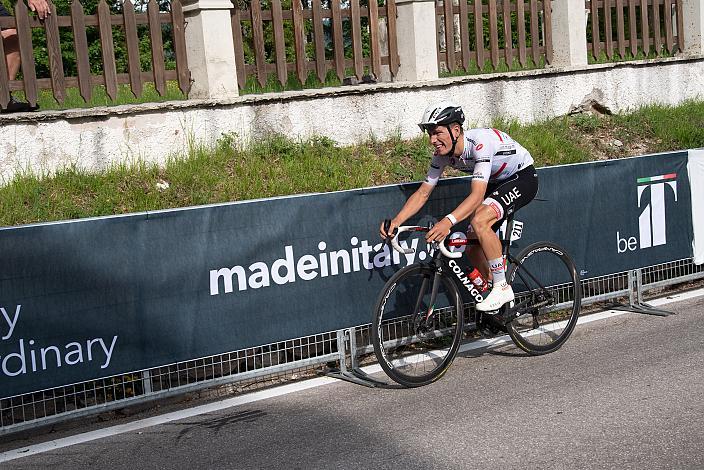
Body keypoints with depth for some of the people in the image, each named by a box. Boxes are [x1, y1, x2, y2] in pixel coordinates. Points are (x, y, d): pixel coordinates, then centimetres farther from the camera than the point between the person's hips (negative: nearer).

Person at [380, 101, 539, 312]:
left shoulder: (480, 142, -36)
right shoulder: (442, 154, -13)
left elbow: (477, 195, -44)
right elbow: (422, 193, -8)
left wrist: (448, 221, -58)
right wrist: (396, 220, -23)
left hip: (523, 177, -8)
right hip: (498, 182, 8)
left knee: (479, 221, -31)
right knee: (472, 247, -1)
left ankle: (502, 287, -18)